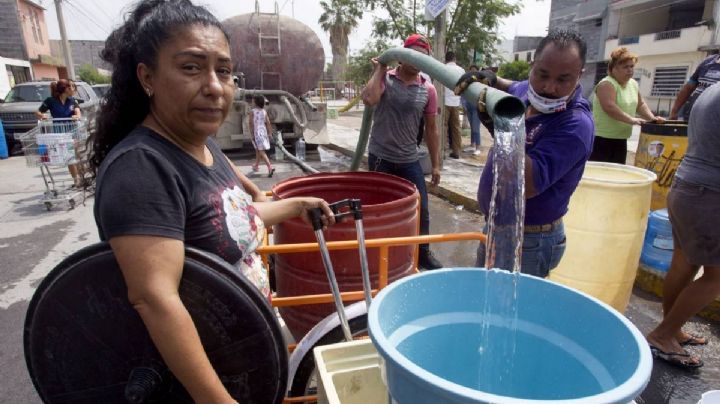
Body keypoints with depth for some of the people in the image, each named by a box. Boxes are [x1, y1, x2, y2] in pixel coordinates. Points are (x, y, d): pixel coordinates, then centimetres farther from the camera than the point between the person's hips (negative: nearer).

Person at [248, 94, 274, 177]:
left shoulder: (252, 111, -8)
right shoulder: (264, 111, 4)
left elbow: (251, 124, -11)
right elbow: (268, 123, 2)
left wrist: (252, 134, -7)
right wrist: (269, 133, 8)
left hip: (256, 132, -5)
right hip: (264, 131, 6)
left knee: (261, 151, -8)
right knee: (258, 150, 21)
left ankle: (270, 167, -23)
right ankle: (256, 166, 35)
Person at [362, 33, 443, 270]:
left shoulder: (428, 89, 3)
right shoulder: (384, 79, -4)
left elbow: (431, 130, 7)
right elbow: (369, 99, -27)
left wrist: (436, 165, 6)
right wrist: (378, 70, -11)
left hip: (409, 161, 3)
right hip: (380, 159, -2)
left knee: (421, 210, 8)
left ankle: (423, 254, 28)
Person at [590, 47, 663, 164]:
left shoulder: (633, 84, 13)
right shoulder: (607, 84, -14)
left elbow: (640, 105, 21)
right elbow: (609, 107, -26)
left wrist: (652, 118, 5)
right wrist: (632, 120, -28)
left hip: (621, 140, 9)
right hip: (602, 139, -9)